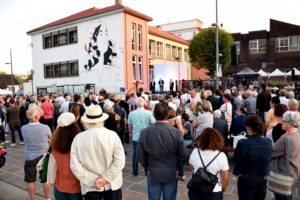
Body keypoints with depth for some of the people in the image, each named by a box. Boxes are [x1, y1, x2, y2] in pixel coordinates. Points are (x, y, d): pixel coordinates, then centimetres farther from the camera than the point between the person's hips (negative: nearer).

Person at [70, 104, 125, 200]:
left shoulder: (78, 138, -12)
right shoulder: (112, 135, -14)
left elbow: (75, 165, -13)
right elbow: (120, 161, -17)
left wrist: (92, 180, -10)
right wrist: (105, 178, -13)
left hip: (90, 187, 1)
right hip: (112, 184, 0)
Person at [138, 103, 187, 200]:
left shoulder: (144, 132, -15)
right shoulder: (176, 132, -17)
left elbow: (140, 155, -6)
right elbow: (183, 155, -9)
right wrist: (177, 168, 9)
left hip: (153, 173, 1)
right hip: (171, 173, 0)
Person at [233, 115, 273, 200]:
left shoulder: (243, 143, -24)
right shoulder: (269, 142, -11)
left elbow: (235, 158, -9)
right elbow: (268, 159, 5)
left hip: (246, 180, -3)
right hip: (262, 180, 3)